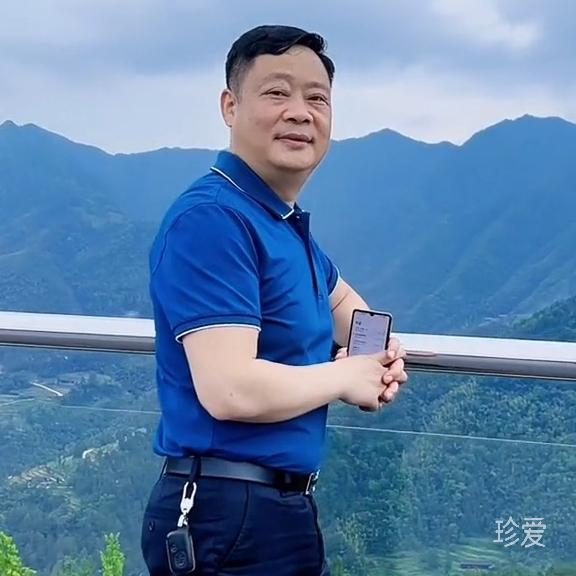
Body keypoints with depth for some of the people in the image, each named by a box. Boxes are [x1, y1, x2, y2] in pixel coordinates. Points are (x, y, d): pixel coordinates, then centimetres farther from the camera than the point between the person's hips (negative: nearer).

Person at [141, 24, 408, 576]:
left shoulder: (288, 222, 10)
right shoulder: (211, 218, -19)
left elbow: (341, 297, 29)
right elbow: (231, 391, -28)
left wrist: (377, 355, 7)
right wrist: (345, 376, -11)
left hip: (285, 507, 9)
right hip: (228, 515, -9)